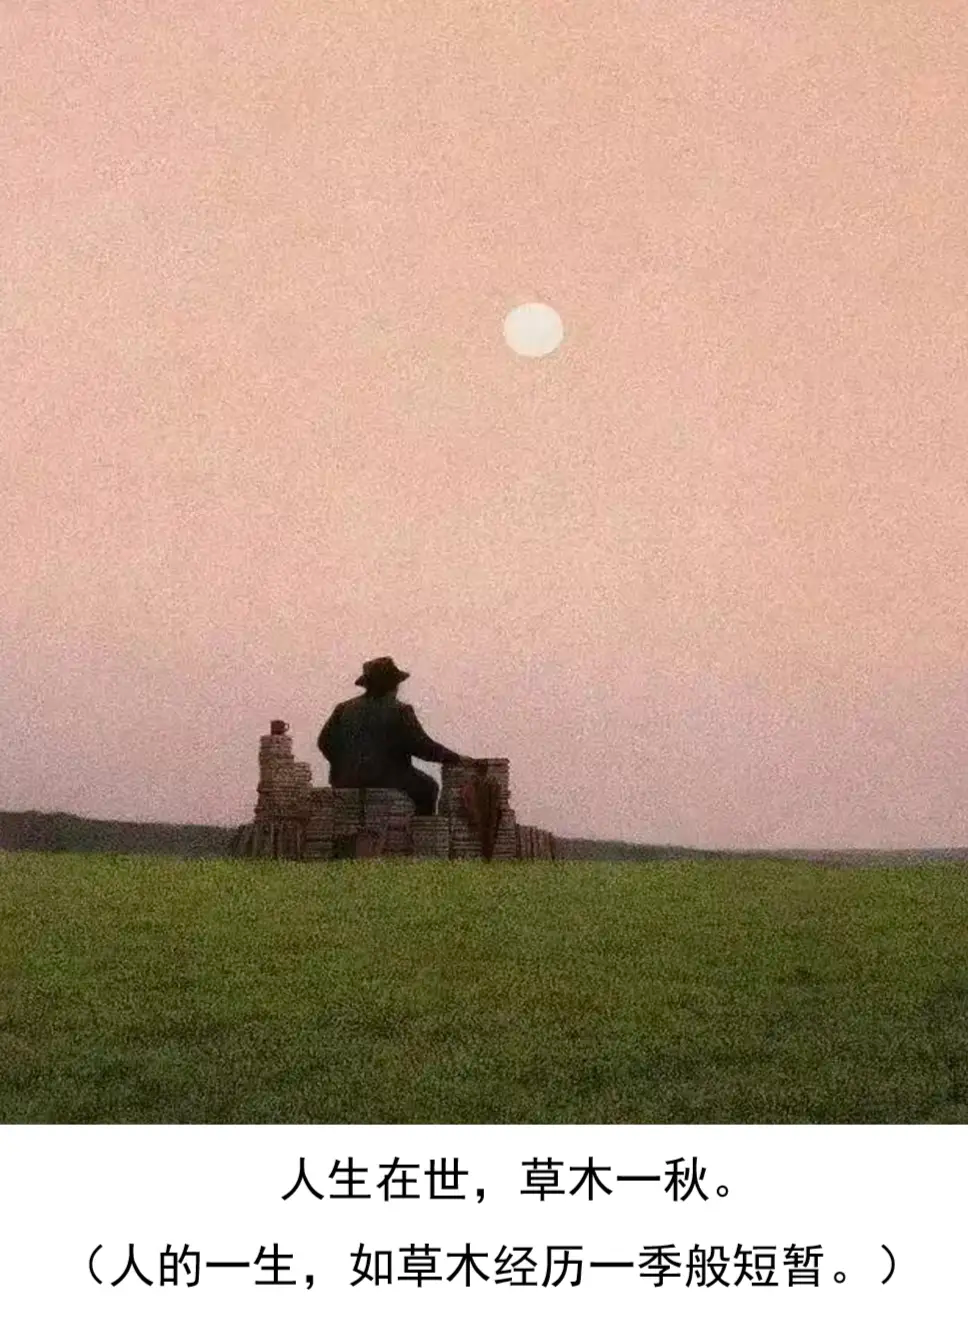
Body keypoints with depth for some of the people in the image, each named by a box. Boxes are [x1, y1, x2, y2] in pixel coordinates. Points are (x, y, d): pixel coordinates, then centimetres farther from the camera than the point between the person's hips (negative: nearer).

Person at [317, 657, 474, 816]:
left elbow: (325, 742, 5)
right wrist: (457, 759, -1)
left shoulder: (344, 708, 3)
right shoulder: (399, 711, -11)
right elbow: (423, 747, -11)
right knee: (427, 787, 20)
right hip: (388, 782, -5)